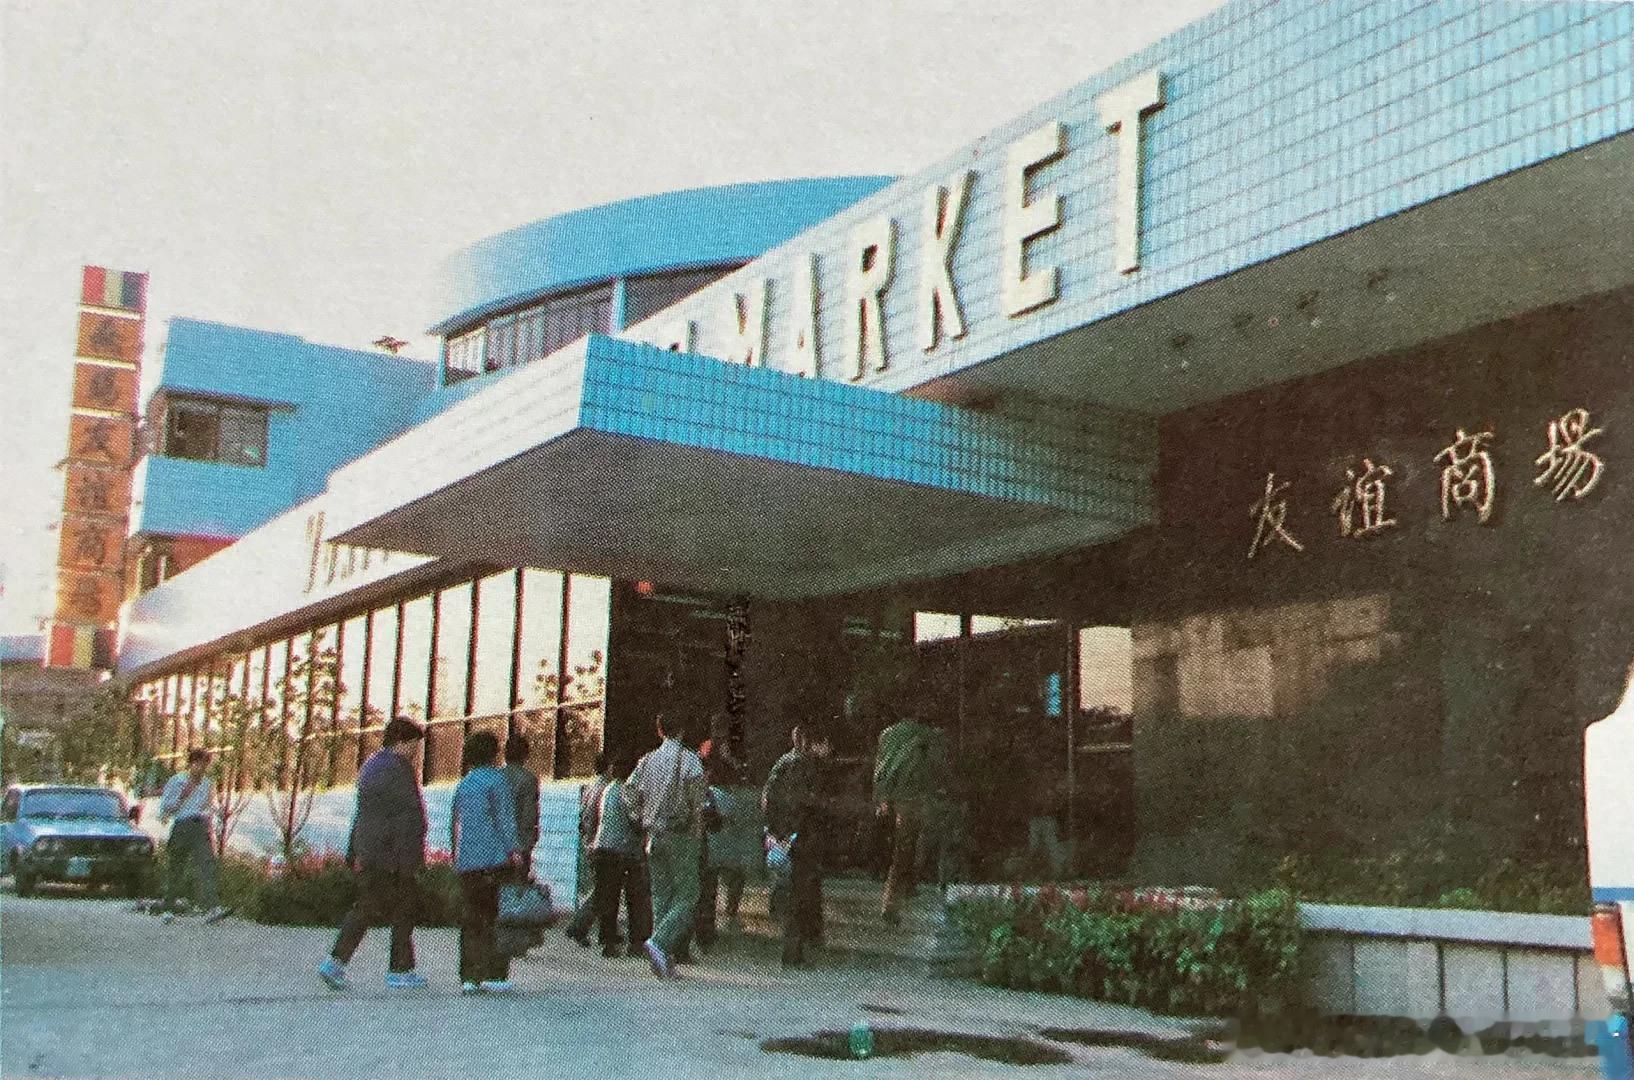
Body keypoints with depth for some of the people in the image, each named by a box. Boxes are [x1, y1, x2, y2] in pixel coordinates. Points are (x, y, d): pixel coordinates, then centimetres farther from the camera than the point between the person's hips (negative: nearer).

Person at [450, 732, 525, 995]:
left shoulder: (463, 784, 16)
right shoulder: (496, 779, -4)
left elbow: (454, 825, 19)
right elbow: (504, 817, -10)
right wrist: (514, 848, -9)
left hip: (466, 862, 6)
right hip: (495, 858, -6)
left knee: (470, 920, 7)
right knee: (497, 917, -2)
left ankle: (468, 977, 4)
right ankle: (494, 975, -6)